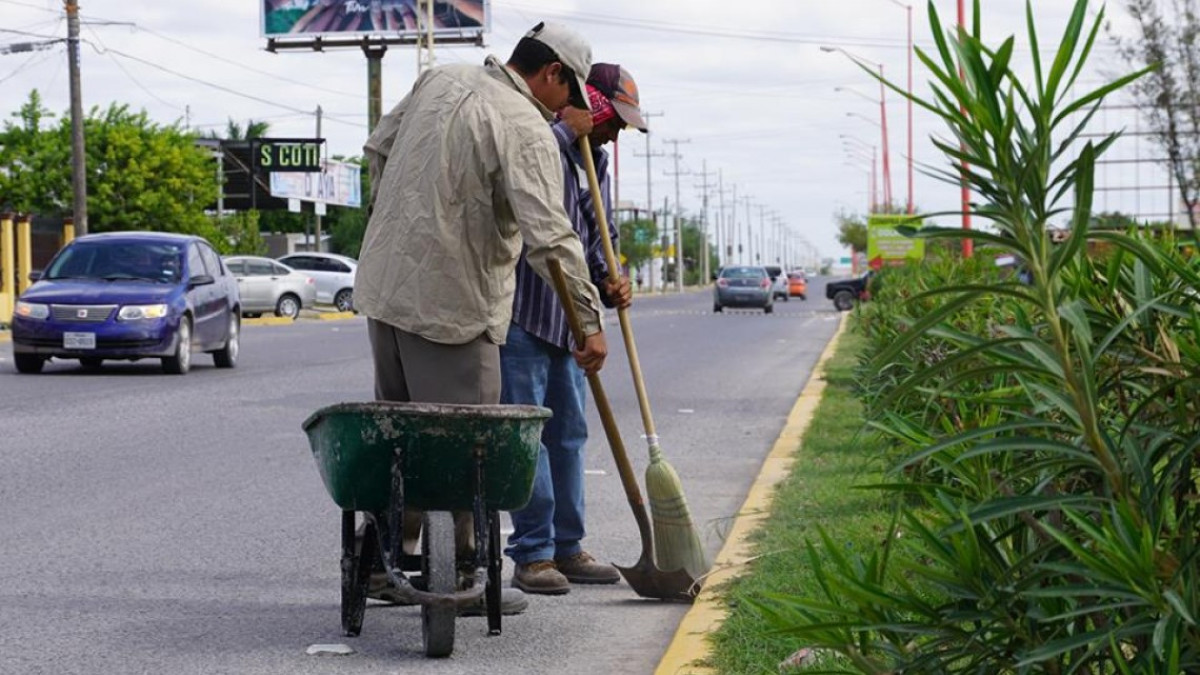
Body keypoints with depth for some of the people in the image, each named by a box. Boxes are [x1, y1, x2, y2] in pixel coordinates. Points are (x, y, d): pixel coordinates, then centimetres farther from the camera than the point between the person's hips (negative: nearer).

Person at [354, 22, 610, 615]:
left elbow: (379, 148, 21)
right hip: (451, 303, -8)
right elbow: (550, 237, -23)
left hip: (384, 285, 8)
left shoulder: (441, 79, 10)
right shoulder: (527, 130, -15)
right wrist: (589, 320, -20)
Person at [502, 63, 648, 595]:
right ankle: (532, 554, -2)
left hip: (568, 319, 9)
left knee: (569, 433, 11)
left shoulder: (595, 159, 17)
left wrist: (608, 283, 2)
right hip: (520, 313, -8)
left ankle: (567, 548, 19)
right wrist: (565, 130, -24)